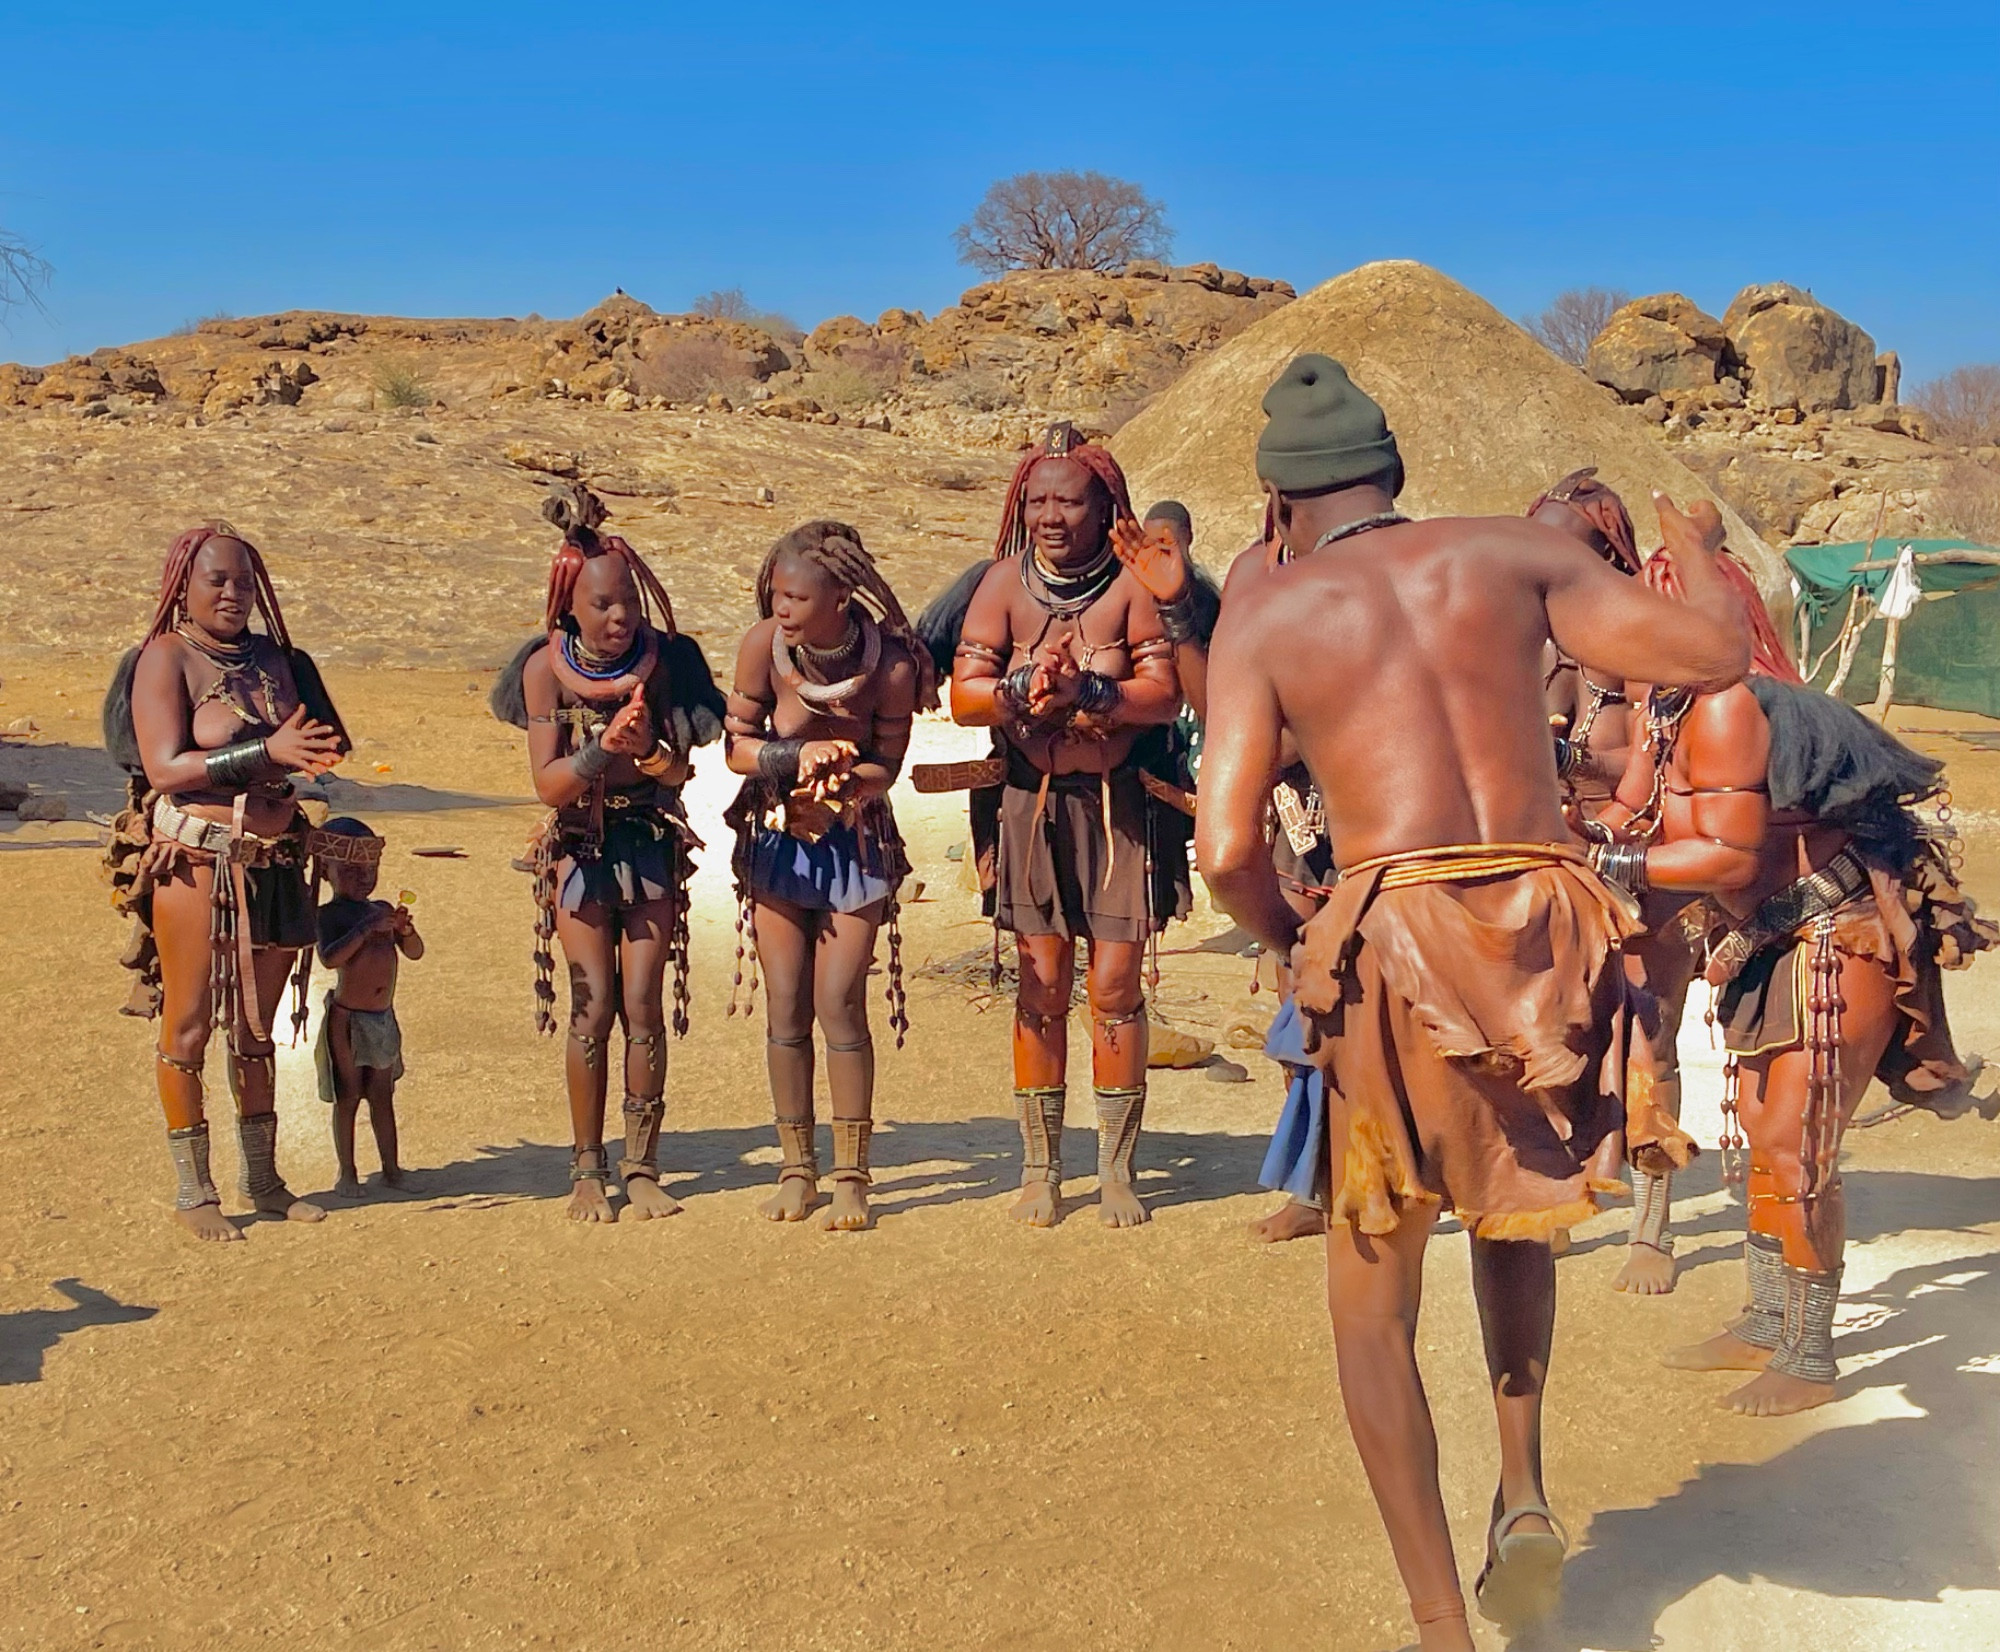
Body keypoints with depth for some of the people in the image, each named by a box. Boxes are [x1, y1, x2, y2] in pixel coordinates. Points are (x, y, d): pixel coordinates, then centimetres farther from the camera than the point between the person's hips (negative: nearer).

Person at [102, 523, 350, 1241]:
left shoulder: (273, 657, 11)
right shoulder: (165, 657, -4)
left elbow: (322, 745, 15)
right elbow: (164, 767, -15)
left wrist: (312, 752, -9)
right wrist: (267, 753, -22)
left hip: (274, 864, 5)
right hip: (193, 861, -5)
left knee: (257, 1026, 13)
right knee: (189, 1025, 1)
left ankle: (262, 1178, 23)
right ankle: (193, 1190, 11)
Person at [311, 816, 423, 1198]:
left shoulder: (383, 910, 9)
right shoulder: (330, 914, -8)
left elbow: (414, 953, 8)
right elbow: (330, 957, -24)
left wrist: (405, 930, -12)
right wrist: (367, 928, -30)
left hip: (383, 1017, 5)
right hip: (347, 1018, -5)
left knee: (382, 1095, 13)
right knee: (348, 1097, 3)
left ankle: (391, 1168, 20)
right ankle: (346, 1173, 13)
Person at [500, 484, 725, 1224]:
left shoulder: (662, 660, -5)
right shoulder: (546, 668, -7)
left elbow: (682, 770, -5)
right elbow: (547, 782, -11)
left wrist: (649, 748, -26)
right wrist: (605, 749, -27)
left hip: (652, 843, 1)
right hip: (580, 848, -1)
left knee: (644, 1007, -3)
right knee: (594, 1007, -6)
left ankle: (642, 1169, 6)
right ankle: (586, 1170, 7)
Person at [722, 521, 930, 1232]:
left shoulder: (891, 666, -20)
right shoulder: (763, 645, -17)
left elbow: (886, 765, -8)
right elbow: (737, 744, -9)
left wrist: (842, 781, -28)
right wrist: (798, 755, -27)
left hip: (855, 840, -2)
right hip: (776, 836, 2)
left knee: (840, 1003, -6)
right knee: (785, 1007, 3)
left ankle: (851, 1177, 5)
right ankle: (796, 1169, 16)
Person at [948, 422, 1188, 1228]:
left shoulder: (1131, 582, -5)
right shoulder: (1005, 582, 2)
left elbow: (1166, 693, -13)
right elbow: (964, 693, -4)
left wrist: (1090, 693, -28)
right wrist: (1020, 691, -23)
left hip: (1122, 803, -1)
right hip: (1033, 801, 2)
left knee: (1115, 986, 0)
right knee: (1041, 985, 3)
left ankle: (1116, 1170, 13)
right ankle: (1040, 1168, 15)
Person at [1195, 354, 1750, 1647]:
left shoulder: (1264, 610, 5)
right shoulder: (1511, 551, 9)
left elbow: (1227, 848, -5)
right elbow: (1713, 655, 6)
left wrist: (1290, 941, 15)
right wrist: (1702, 559, 27)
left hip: (1393, 942, -2)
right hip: (1547, 929, 3)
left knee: (1373, 1293, 14)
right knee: (1512, 1211, 31)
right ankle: (1525, 1492, 19)